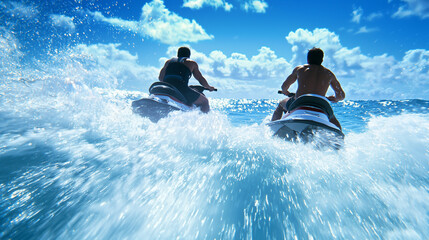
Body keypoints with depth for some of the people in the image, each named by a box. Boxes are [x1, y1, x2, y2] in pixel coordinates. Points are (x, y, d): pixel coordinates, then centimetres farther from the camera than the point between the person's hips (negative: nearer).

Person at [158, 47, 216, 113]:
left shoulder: (168, 62, 26)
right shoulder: (191, 63, 16)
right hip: (180, 88, -5)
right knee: (205, 101, 9)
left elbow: (160, 78, 29)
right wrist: (209, 87, 32)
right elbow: (200, 79, 15)